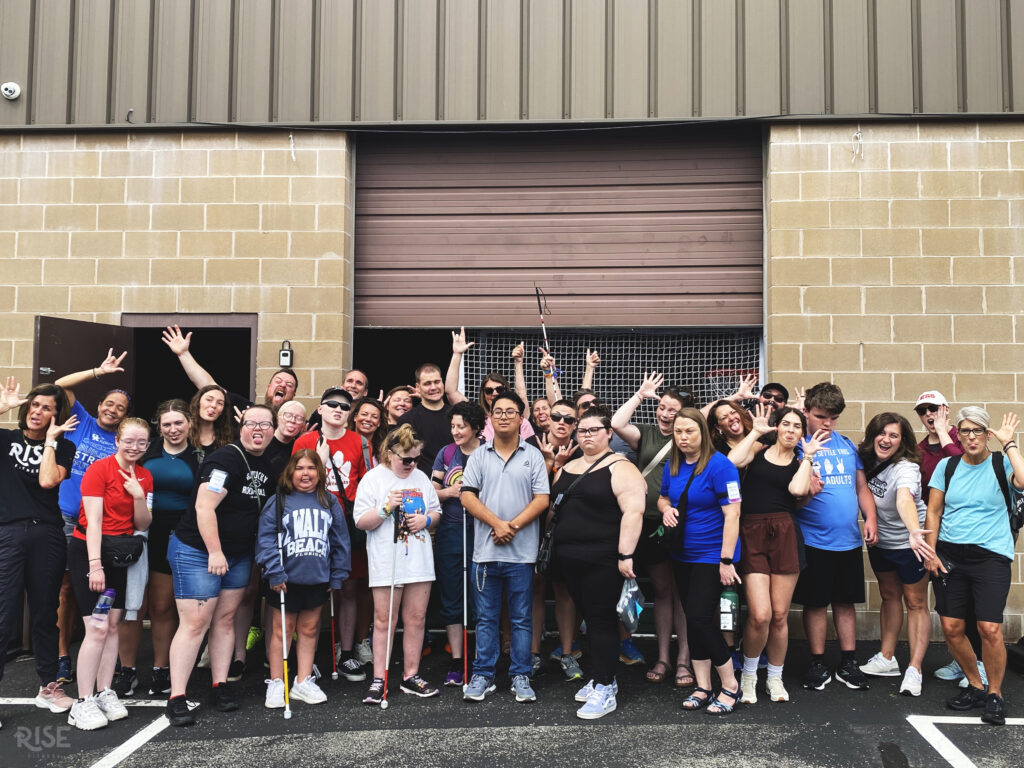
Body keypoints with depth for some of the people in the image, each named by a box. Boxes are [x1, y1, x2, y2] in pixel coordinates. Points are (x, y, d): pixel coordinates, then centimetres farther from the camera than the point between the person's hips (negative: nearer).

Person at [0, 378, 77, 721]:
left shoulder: (62, 447, 9)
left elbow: (47, 480, -9)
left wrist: (50, 439, -4)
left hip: (47, 535, 2)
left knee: (45, 614, 11)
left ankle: (49, 686, 23)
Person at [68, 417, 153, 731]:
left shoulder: (144, 477, 5)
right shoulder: (99, 469, -12)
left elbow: (143, 525, 3)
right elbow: (93, 521, -16)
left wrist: (139, 496, -16)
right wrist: (95, 565, -21)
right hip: (88, 551, -6)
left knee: (113, 625, 8)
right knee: (97, 628, -11)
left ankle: (105, 693, 17)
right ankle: (83, 703, -3)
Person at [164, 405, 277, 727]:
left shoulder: (267, 467, 7)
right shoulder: (226, 459, -19)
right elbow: (204, 507, -24)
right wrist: (214, 552, -24)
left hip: (238, 555, 8)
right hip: (196, 551, -8)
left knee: (225, 619, 12)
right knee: (195, 623, -8)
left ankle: (220, 686, 21)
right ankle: (177, 698, -2)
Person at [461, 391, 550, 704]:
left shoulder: (533, 456, 4)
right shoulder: (479, 456, 7)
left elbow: (541, 500, -3)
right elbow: (468, 497, -1)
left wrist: (513, 526, -13)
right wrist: (497, 523, -13)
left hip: (522, 552, -1)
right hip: (485, 550, 1)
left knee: (521, 618, 7)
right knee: (486, 617, 8)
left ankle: (521, 676, 16)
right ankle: (482, 676, 18)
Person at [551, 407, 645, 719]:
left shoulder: (620, 468, -9)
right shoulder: (567, 468, 15)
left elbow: (633, 511, -18)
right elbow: (553, 507, 21)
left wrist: (625, 555, -23)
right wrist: (551, 546, 14)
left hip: (603, 561, -7)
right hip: (569, 559, 7)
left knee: (602, 621, -3)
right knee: (589, 617, 15)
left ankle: (604, 690, 5)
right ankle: (603, 677, 29)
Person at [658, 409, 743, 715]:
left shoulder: (719, 465, -15)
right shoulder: (672, 465, 5)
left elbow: (732, 514, -18)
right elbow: (663, 497, 21)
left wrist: (726, 560, -21)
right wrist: (666, 509, -4)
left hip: (711, 555, -7)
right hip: (682, 553, 7)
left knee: (699, 617, -11)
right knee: (693, 619, 11)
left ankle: (730, 686, 7)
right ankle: (703, 687, 22)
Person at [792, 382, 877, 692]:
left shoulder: (847, 445, 9)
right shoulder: (797, 446, -5)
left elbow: (862, 486, 15)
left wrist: (870, 517, 2)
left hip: (849, 539, 4)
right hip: (813, 540, -4)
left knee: (846, 601, 12)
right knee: (815, 603, 4)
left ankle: (848, 663, 23)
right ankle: (818, 665, 16)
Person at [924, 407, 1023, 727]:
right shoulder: (947, 466, 7)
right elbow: (933, 512, 9)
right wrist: (930, 552, 2)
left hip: (991, 556, -3)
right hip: (949, 554, 3)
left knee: (990, 628, -11)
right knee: (951, 628, 3)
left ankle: (995, 694, 11)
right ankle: (975, 686, 25)